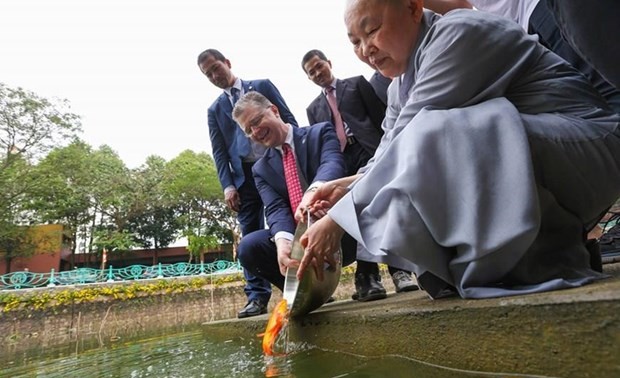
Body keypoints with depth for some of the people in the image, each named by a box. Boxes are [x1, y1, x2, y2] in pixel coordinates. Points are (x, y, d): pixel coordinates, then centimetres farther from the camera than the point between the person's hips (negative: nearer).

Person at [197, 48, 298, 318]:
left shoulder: (262, 86, 12)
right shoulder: (215, 109, 18)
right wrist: (227, 185, -4)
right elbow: (219, 152, 9)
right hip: (244, 176, 2)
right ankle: (257, 297, 4)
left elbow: (288, 119, 5)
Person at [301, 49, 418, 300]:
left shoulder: (358, 84, 17)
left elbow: (381, 115, 7)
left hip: (370, 151, -2)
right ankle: (368, 275, -9)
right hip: (339, 162, 3)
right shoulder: (313, 108, 26)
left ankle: (399, 271, -9)